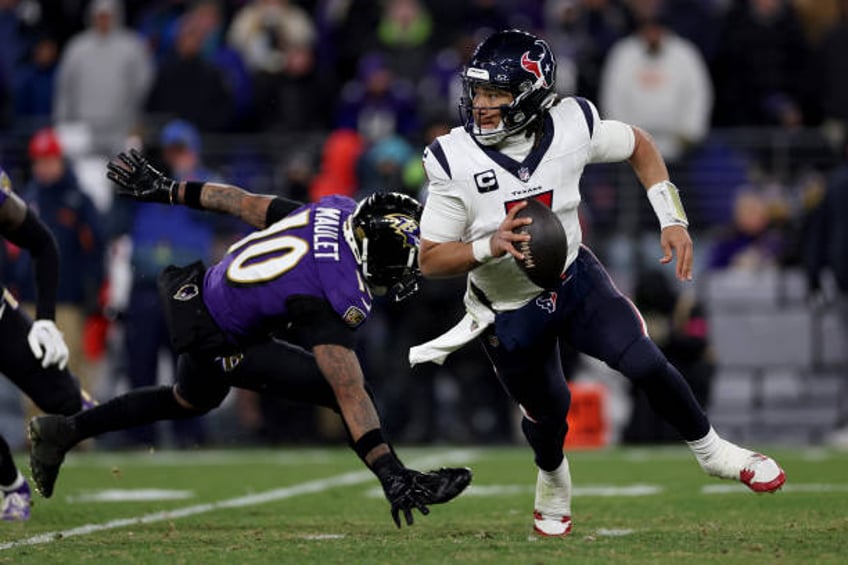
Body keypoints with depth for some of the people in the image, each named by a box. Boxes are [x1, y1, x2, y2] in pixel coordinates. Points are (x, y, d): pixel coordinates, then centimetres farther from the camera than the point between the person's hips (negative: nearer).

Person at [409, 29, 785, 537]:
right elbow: (430, 260, -17)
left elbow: (639, 146, 3)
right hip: (509, 313, -1)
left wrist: (673, 220, -5)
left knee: (647, 365, -16)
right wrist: (491, 247, -34)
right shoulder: (456, 162, -23)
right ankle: (553, 481, 49)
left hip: (575, 281, 1)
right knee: (548, 414, 12)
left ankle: (711, 450, 10)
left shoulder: (571, 127, -19)